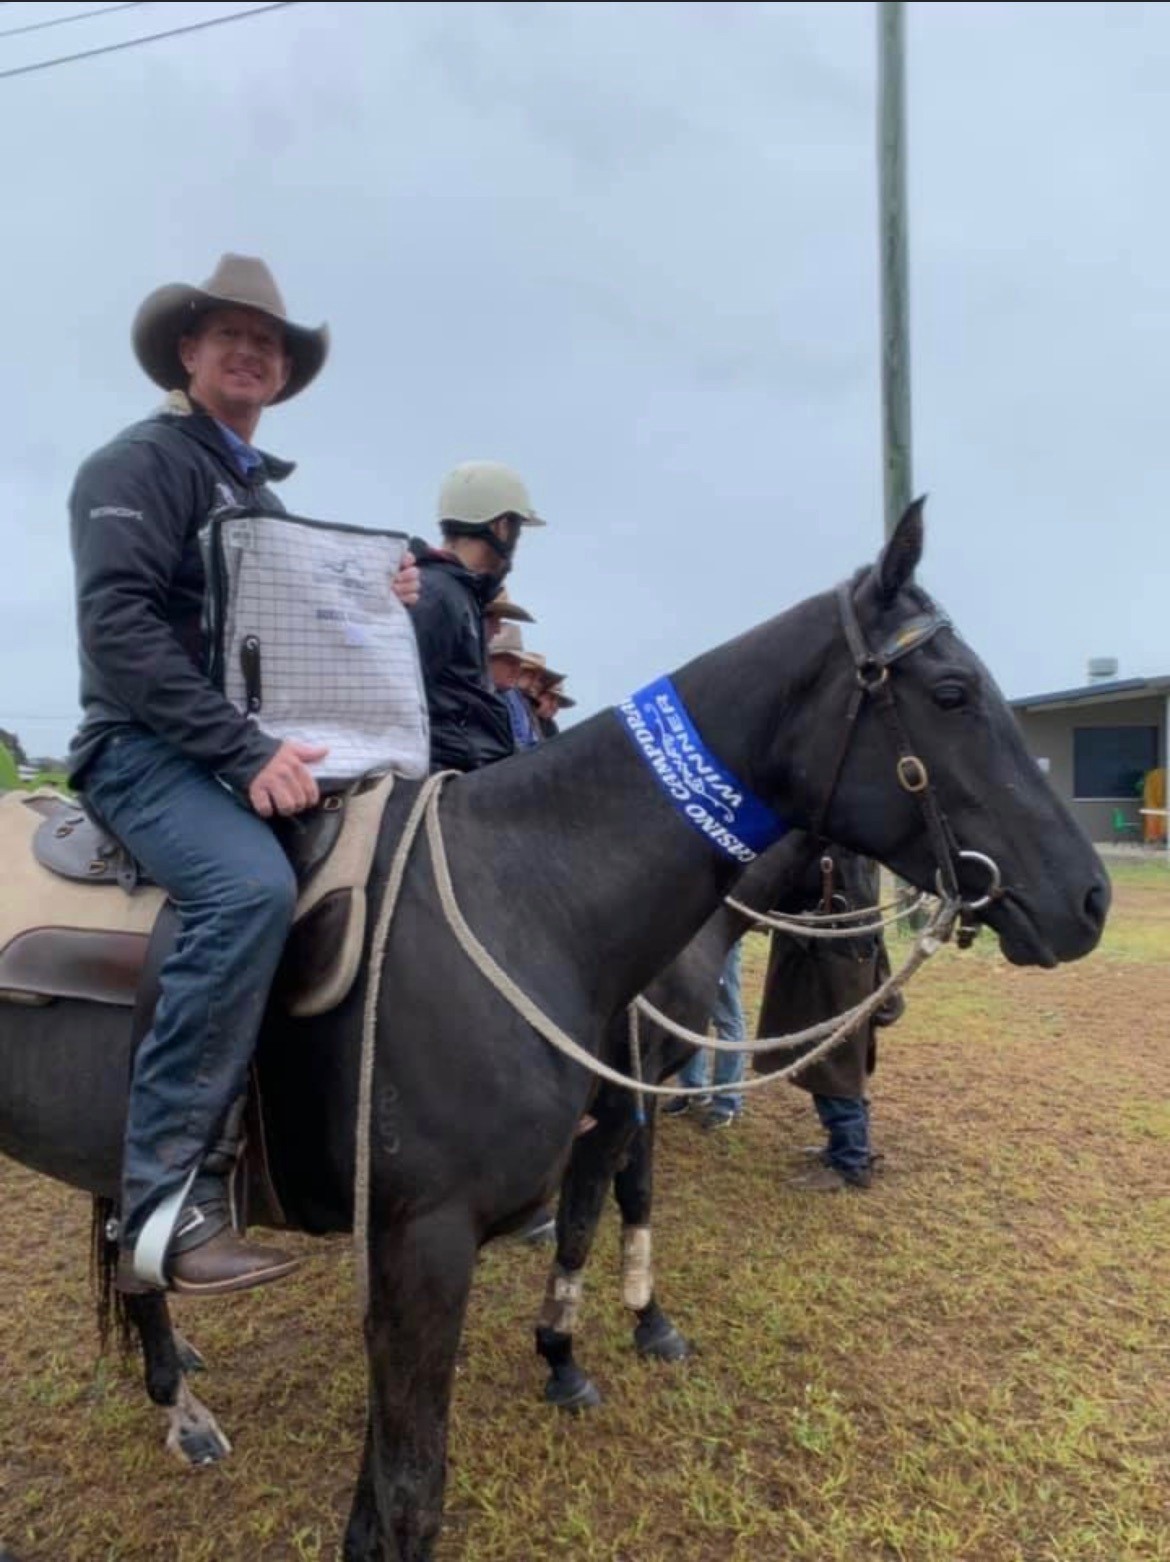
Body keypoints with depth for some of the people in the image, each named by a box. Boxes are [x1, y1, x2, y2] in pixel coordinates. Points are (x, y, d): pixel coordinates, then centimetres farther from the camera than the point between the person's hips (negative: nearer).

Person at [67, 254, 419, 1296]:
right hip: (148, 748, -8)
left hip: (259, 753, 8)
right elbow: (118, 624, -18)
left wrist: (381, 604, 5)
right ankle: (166, 1201, -27)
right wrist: (246, 751, -26)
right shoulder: (139, 463, -2)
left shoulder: (269, 500, 22)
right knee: (252, 886, -36)